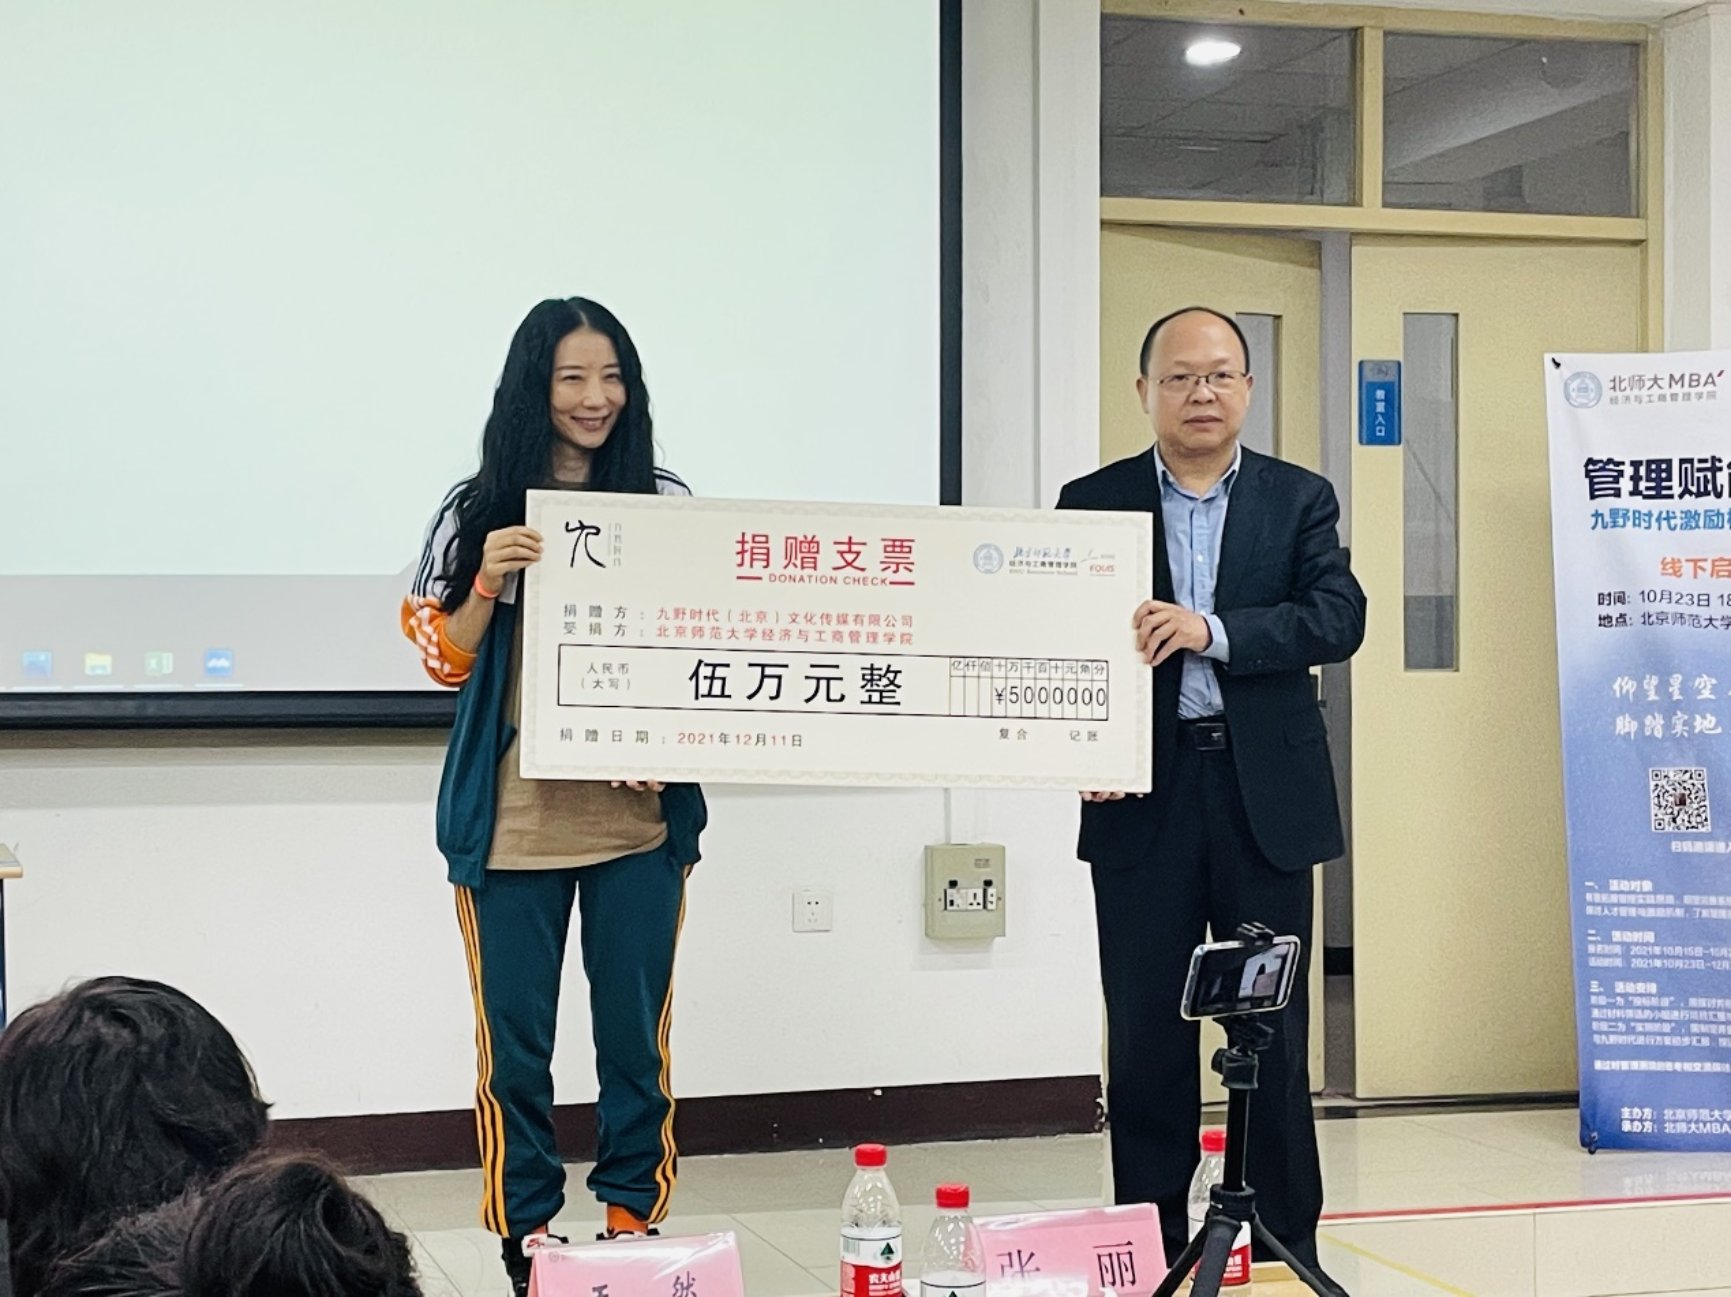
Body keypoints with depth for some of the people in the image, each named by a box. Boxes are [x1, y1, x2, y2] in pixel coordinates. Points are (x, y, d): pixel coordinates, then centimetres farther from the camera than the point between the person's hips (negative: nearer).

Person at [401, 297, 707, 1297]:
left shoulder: (669, 503, 3)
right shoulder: (481, 511, 3)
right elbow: (445, 659, 4)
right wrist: (487, 583, -14)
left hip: (640, 815, 0)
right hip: (513, 821, 0)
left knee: (637, 1031, 6)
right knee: (515, 1038, 4)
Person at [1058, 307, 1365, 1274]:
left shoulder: (1300, 499, 7)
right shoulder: (1094, 503, 7)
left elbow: (1339, 617, -7)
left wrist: (1214, 631, -20)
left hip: (1264, 796, 0)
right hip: (1142, 796, 0)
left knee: (1274, 1032, 5)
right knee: (1146, 1038, 4)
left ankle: (1288, 1246, 15)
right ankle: (1151, 1252, 13)